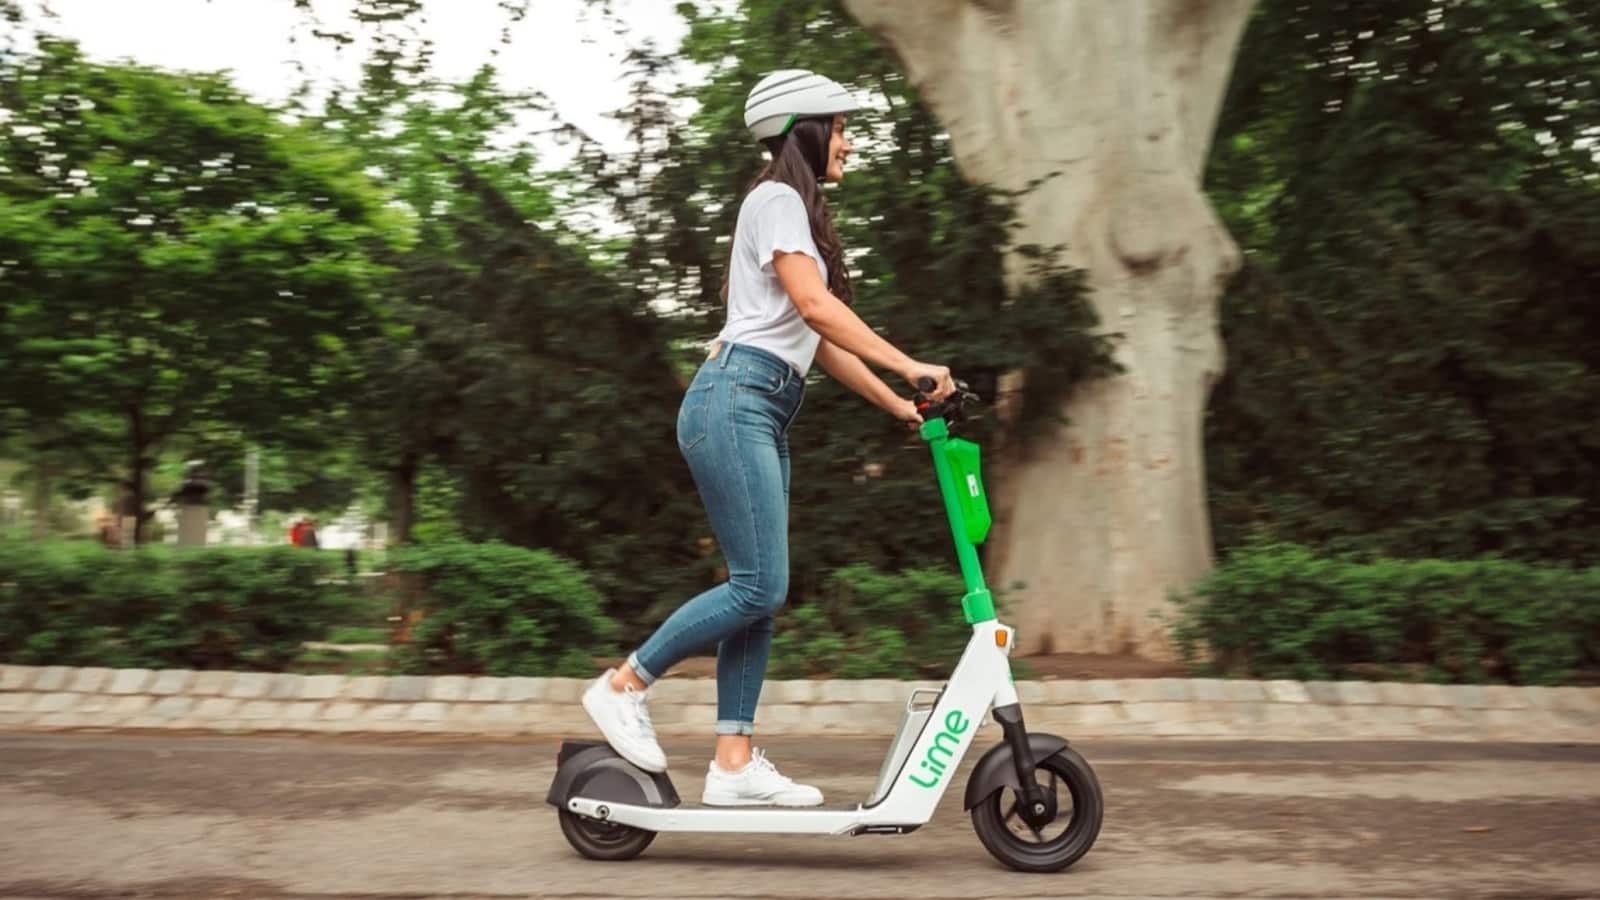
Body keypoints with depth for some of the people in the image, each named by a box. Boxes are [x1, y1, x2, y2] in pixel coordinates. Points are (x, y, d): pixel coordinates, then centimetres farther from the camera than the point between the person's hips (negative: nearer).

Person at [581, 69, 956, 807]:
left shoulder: (799, 214, 26)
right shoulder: (777, 199, -3)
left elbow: (819, 338, 21)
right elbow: (816, 306, -18)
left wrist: (896, 404, 15)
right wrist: (908, 364, -20)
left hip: (766, 414, 10)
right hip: (734, 401, -10)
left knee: (759, 591, 5)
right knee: (760, 586, -12)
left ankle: (734, 761, 7)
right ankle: (623, 686, 1)